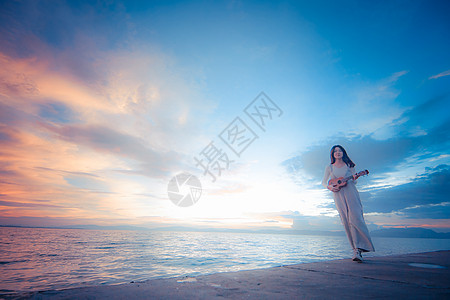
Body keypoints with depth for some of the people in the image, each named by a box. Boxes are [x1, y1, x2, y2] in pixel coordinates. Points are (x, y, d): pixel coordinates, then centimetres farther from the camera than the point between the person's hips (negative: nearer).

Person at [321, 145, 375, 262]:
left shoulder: (349, 165, 14)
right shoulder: (329, 167, 13)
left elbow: (354, 180, 17)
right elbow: (324, 182, 14)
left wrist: (354, 179, -6)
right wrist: (329, 187, -6)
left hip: (351, 192, -1)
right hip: (338, 195, 1)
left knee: (355, 218, -14)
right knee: (346, 221, -4)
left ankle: (358, 249, -14)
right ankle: (356, 248, 2)